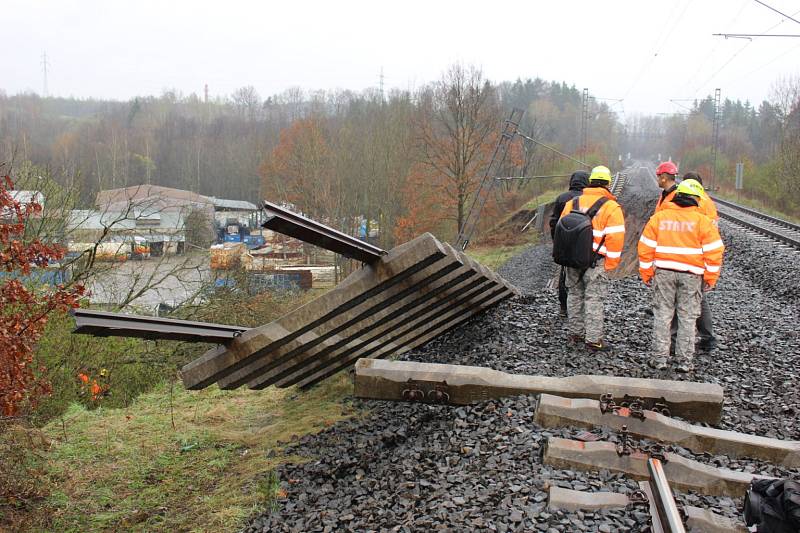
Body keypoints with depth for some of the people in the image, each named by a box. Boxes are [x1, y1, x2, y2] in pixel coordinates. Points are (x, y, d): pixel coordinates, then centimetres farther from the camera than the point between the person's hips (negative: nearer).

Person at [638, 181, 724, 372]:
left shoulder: (658, 217, 1)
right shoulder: (702, 221, -3)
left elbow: (646, 248, 2)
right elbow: (714, 251, -3)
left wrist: (647, 274, 9)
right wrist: (710, 279, 5)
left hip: (663, 273, 1)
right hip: (691, 275, -1)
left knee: (662, 315, 9)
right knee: (687, 318, 7)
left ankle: (659, 358, 10)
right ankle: (685, 361, 10)